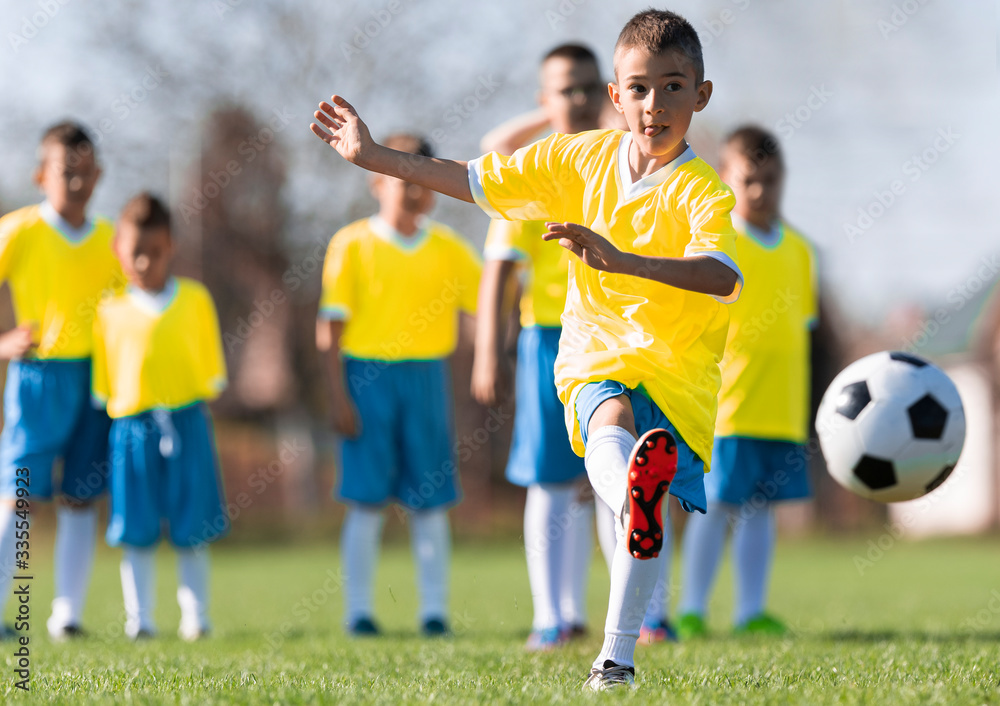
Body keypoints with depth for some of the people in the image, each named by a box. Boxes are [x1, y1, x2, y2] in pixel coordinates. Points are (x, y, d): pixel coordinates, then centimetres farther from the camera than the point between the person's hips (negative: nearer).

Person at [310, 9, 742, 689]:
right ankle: (635, 492, -67)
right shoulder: (577, 159, 4)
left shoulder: (704, 193, -13)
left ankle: (618, 653, -6)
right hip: (598, 354, 2)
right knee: (611, 424, -34)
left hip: (678, 368, -2)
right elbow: (475, 180, 14)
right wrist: (373, 155, 13)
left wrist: (622, 259, -48)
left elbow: (723, 277, -34)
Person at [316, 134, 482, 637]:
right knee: (366, 500, -2)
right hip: (368, 376, -3)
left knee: (429, 501, 3)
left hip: (427, 379, 3)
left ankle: (434, 610, 8)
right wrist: (339, 397, -8)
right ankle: (359, 610, 5)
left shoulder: (448, 249, 9)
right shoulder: (353, 245, 0)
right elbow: (330, 327, -2)